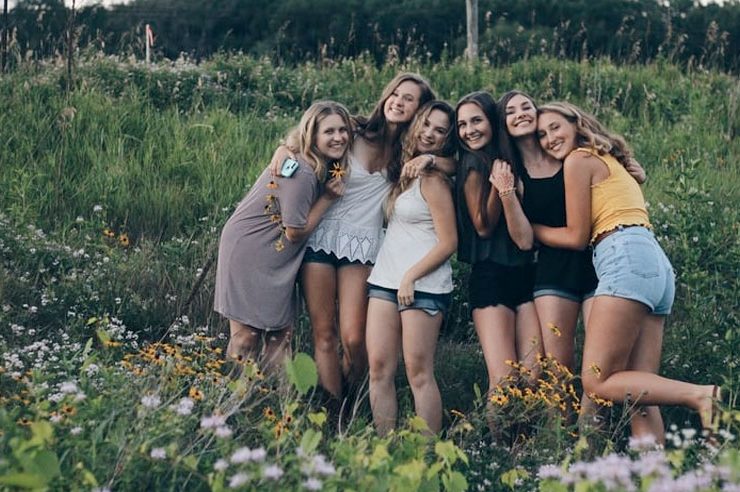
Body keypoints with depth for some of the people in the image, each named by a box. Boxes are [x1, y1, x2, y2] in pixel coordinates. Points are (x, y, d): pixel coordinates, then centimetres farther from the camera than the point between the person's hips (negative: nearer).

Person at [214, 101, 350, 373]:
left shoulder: (325, 166, 3)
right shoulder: (302, 175, -26)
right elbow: (296, 231, -19)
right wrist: (328, 197, -16)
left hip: (275, 258, 9)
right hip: (249, 255, -9)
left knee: (280, 334, 10)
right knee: (247, 337, -3)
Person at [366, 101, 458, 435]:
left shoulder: (433, 180, -7)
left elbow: (448, 243, -11)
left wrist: (411, 276, -14)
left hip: (422, 285, -8)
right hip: (385, 279, 8)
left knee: (418, 372, -6)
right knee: (379, 367, 2)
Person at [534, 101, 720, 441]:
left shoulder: (579, 159, 4)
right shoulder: (609, 162, 30)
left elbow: (576, 237, 2)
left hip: (627, 260, -10)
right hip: (658, 266, 10)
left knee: (597, 383, -13)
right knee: (637, 390, 2)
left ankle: (701, 397, -20)